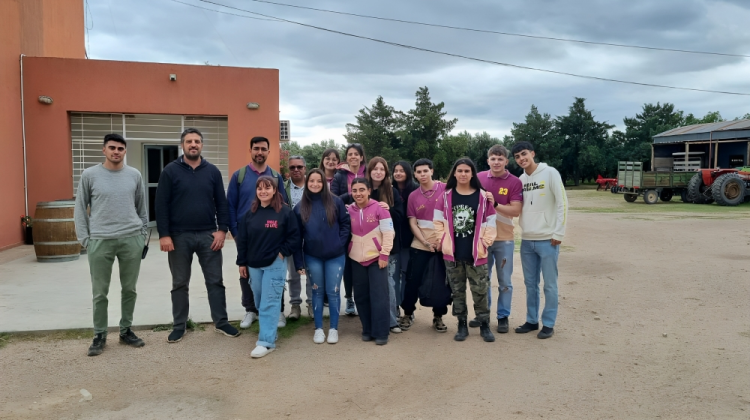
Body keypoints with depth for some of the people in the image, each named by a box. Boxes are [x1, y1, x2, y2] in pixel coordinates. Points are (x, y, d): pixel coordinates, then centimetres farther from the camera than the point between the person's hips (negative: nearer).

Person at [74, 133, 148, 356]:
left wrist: (142, 234, 8)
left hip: (131, 240, 2)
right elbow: (80, 209, 4)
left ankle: (126, 330, 23)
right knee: (100, 292, 5)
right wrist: (84, 239, -2)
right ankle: (100, 335, 18)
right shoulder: (89, 175, 0)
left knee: (129, 289, 10)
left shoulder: (134, 175, 6)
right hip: (100, 241, -2)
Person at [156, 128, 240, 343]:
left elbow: (221, 203, 6)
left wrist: (222, 230, -3)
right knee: (180, 284, 10)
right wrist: (164, 235, -11)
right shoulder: (170, 171, -1)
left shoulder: (212, 171, 5)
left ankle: (221, 322, 19)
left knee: (215, 281, 7)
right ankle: (179, 326, 23)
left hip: (208, 235, 2)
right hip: (179, 236, -1)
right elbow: (161, 205, -5)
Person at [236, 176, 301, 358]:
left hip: (275, 264, -5)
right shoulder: (250, 214, 7)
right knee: (260, 302, 14)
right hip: (254, 265, 5)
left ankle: (266, 341, -6)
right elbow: (242, 240, 9)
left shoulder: (285, 212, -6)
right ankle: (268, 331, 31)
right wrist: (242, 262, 7)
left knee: (269, 303, -7)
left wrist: (282, 253, -11)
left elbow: (294, 237, -3)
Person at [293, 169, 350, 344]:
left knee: (333, 292, 5)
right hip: (312, 257, 2)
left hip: (335, 256, -2)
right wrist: (299, 262, -1)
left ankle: (334, 328, 19)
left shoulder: (335, 202, -4)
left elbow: (346, 224, 1)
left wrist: (340, 243, -10)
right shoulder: (300, 207, 2)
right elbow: (297, 236, 2)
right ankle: (318, 329, 23)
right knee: (317, 292, 12)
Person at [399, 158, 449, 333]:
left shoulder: (445, 189, -3)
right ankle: (408, 313, 23)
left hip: (443, 244, -1)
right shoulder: (413, 196, 5)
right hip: (420, 245, 2)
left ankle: (438, 317, 23)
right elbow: (412, 222, 3)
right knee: (413, 281, 4)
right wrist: (426, 242, -9)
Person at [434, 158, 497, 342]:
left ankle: (484, 325, 19)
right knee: (457, 291, 10)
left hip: (476, 254, -1)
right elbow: (438, 220, 6)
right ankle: (462, 325, 22)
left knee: (480, 291, 4)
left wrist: (485, 242, -5)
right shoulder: (446, 196, 2)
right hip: (452, 253, 1)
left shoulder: (482, 196, -2)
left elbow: (490, 222, 1)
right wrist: (444, 241, -1)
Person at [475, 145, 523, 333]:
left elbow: (516, 211, -13)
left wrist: (494, 204, -21)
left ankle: (503, 317, 19)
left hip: (504, 239, -2)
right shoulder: (479, 178, 2)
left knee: (504, 281, 6)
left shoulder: (514, 182, -6)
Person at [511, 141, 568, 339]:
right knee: (530, 284, 12)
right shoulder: (520, 179, 9)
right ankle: (532, 321, 24)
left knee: (549, 284, 3)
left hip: (547, 239, -5)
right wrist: (523, 229, 2)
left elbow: (562, 204, -8)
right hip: (526, 240, 5)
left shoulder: (550, 173, -6)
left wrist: (558, 233, -11)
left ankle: (548, 324, 13)